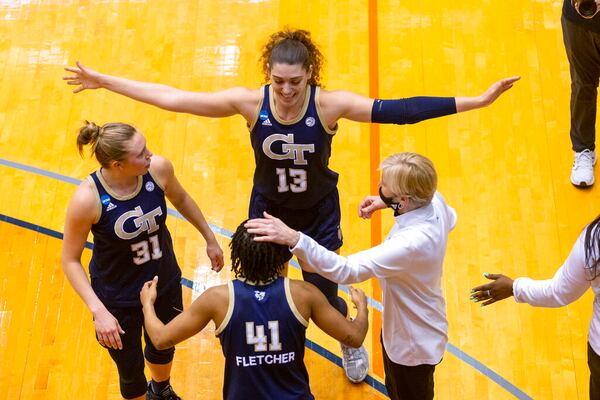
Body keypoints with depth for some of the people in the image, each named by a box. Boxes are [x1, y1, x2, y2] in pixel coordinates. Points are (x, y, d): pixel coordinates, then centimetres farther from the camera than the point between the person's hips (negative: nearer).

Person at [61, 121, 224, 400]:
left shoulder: (159, 168, -21)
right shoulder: (87, 199, -30)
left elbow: (180, 199, 2)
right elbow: (70, 260, -18)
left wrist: (210, 239, 11)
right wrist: (98, 311, -26)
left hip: (165, 282, 4)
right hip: (118, 299, -4)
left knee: (164, 346, 30)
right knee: (131, 372, 13)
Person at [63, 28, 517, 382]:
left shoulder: (330, 103, -25)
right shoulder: (249, 102, -22)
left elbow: (399, 110, -30)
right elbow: (174, 98, -18)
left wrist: (476, 101, -36)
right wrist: (105, 81, -16)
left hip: (319, 213, -1)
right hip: (267, 210, 1)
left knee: (323, 294, 12)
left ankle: (351, 343, 49)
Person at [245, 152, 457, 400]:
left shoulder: (412, 243, -43)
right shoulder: (435, 200, -17)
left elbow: (345, 270, -48)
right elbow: (450, 219, 9)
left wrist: (293, 239, -53)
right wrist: (387, 203, 0)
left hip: (413, 348, -8)